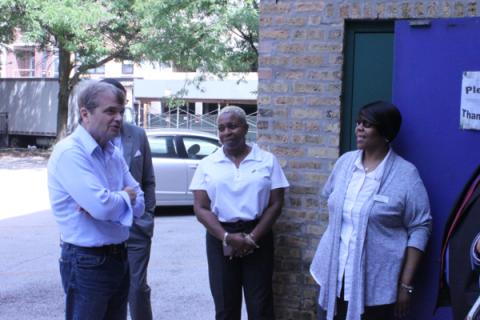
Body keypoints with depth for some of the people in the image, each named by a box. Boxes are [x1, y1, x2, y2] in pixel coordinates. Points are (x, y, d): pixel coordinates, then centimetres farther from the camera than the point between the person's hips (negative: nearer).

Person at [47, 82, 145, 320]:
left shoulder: (113, 154, 9)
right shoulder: (69, 152, -17)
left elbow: (139, 204, 5)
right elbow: (103, 207, -27)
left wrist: (109, 204, -14)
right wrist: (126, 196, -6)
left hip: (119, 257, 8)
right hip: (88, 262, -8)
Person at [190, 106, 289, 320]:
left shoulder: (267, 161, 3)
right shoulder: (207, 165, 5)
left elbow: (275, 204, 0)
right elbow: (201, 208, -1)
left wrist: (252, 238, -10)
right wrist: (226, 237, -14)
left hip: (258, 239, -1)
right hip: (220, 239, 1)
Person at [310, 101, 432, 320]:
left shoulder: (406, 175, -9)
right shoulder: (345, 162, 4)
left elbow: (419, 229, -8)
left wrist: (406, 284, -10)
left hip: (375, 285, -4)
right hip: (333, 276, 4)